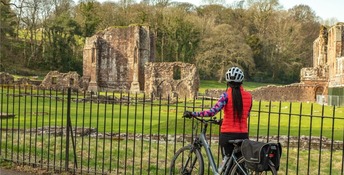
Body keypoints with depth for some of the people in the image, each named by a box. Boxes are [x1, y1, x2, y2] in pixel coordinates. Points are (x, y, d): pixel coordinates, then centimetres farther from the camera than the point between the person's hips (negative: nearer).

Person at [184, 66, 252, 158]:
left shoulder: (226, 95, -10)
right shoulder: (248, 96, 2)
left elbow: (212, 112, -20)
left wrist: (192, 114, -13)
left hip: (227, 134, -3)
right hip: (243, 135, 3)